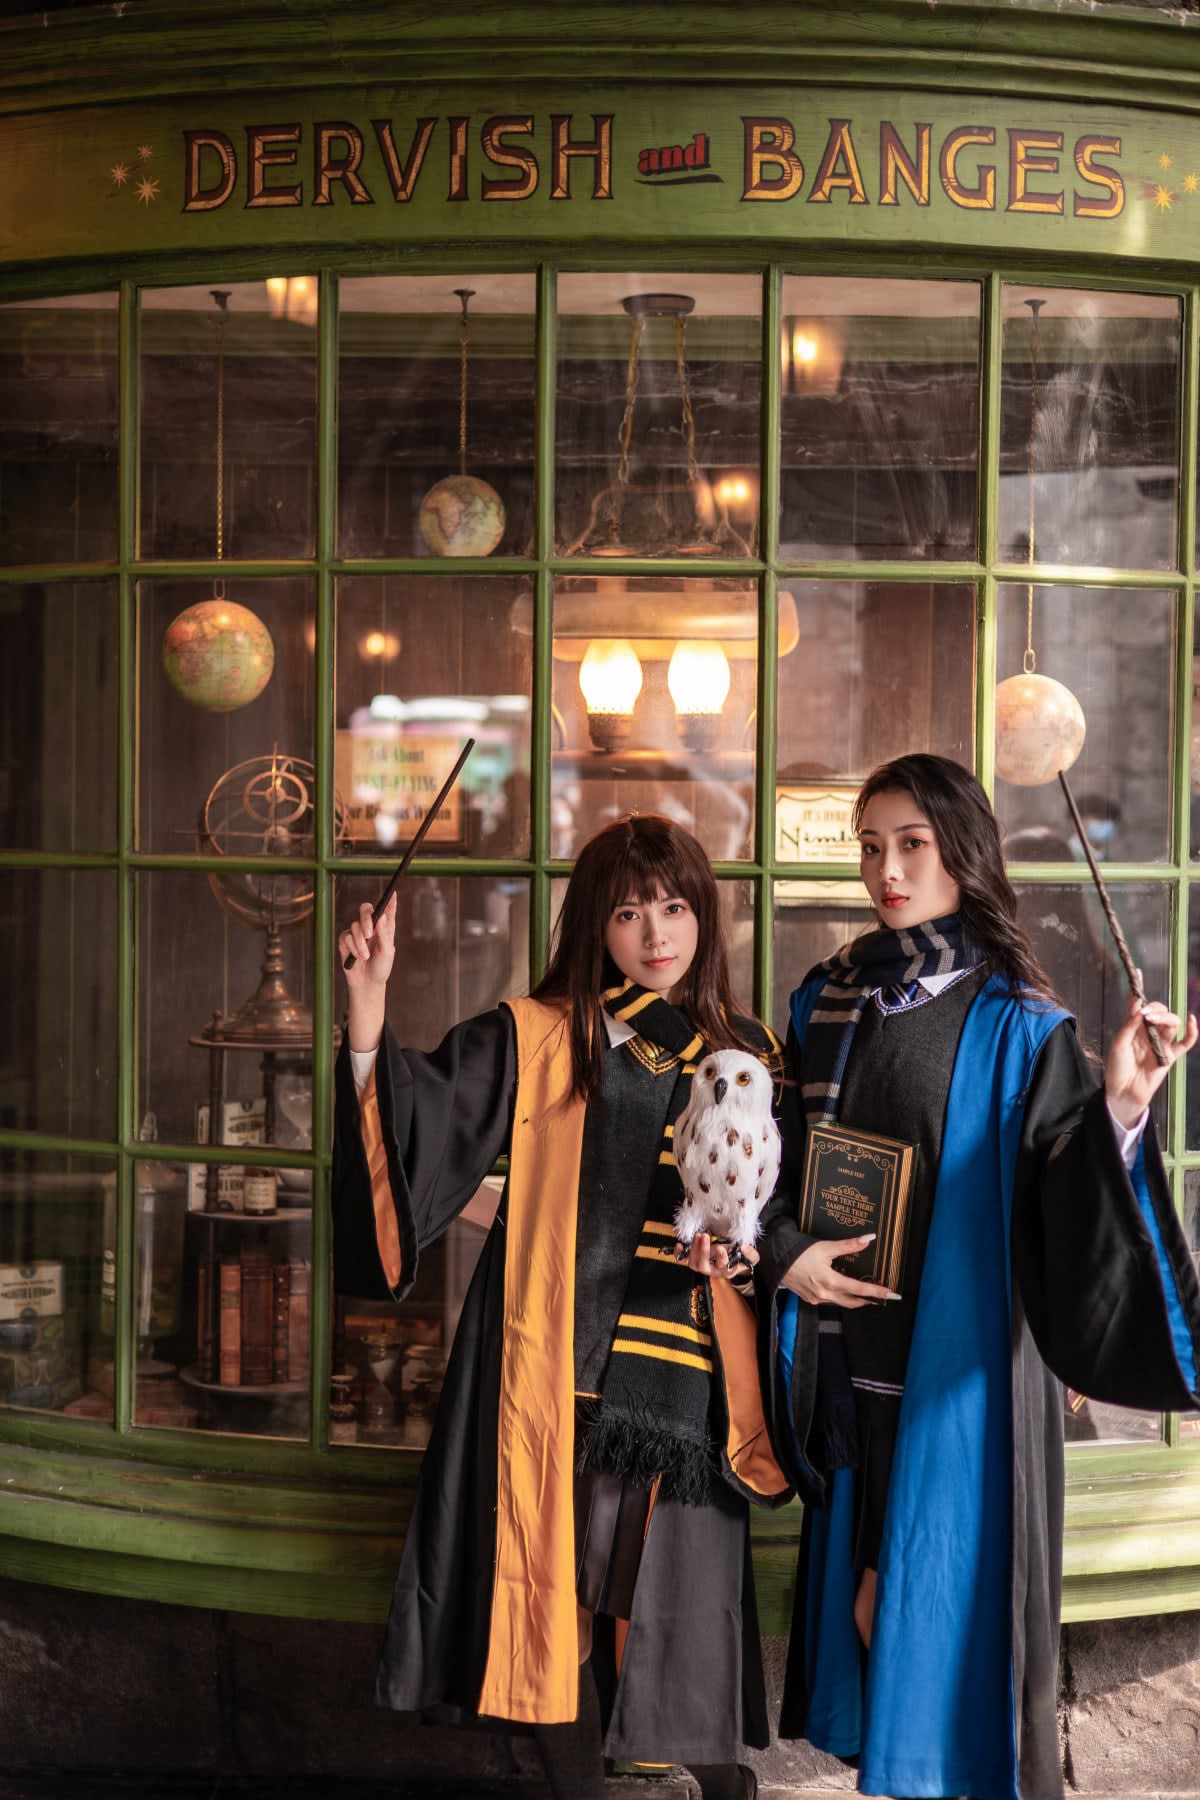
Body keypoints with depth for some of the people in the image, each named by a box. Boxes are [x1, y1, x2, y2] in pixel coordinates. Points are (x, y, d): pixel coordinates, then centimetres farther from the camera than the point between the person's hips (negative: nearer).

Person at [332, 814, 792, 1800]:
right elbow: (416, 1117, -8)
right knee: (563, 1587, 2)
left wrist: (741, 1247, -5)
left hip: (688, 1376, 2)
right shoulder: (533, 1040, 4)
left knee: (684, 1602, 2)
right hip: (560, 1375, -1)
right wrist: (369, 998, -20)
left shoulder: (747, 1053, 11)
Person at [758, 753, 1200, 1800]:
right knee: (866, 1575, 13)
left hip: (958, 1356, -5)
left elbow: (1062, 1189, -15)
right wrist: (788, 1252, -4)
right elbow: (779, 1155, 12)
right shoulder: (827, 1002, 6)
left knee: (951, 1576, 0)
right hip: (852, 1342, 5)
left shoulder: (1013, 1022, -8)